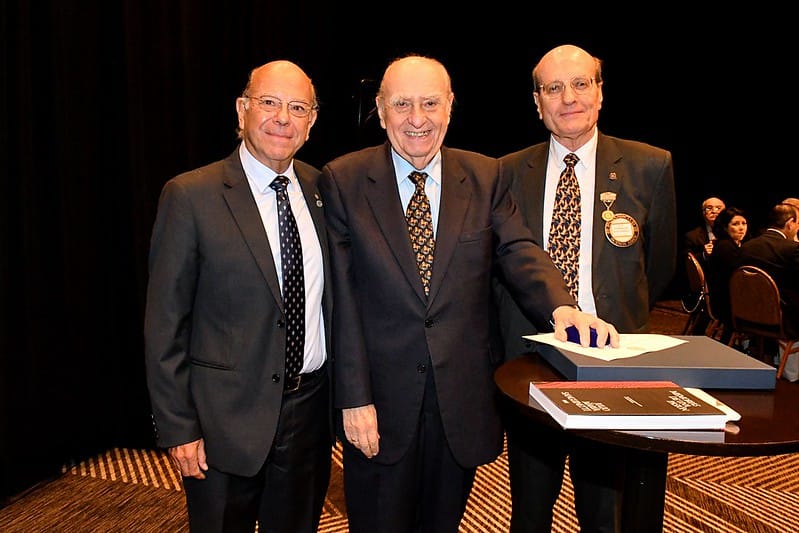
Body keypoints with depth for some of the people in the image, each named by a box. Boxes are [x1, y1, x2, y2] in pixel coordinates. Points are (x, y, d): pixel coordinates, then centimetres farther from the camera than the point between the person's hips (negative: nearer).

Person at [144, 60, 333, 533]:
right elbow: (165, 325, -9)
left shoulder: (322, 189, 2)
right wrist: (178, 428, -10)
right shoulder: (191, 197, -12)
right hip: (227, 418, -4)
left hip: (311, 409, 5)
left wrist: (342, 401, 8)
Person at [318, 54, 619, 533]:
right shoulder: (343, 180, -4)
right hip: (381, 400, -2)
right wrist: (354, 398, -12)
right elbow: (342, 298, -8)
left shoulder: (486, 177, 3)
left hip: (463, 398, 2)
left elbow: (519, 251, -7)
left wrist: (561, 306, -29)